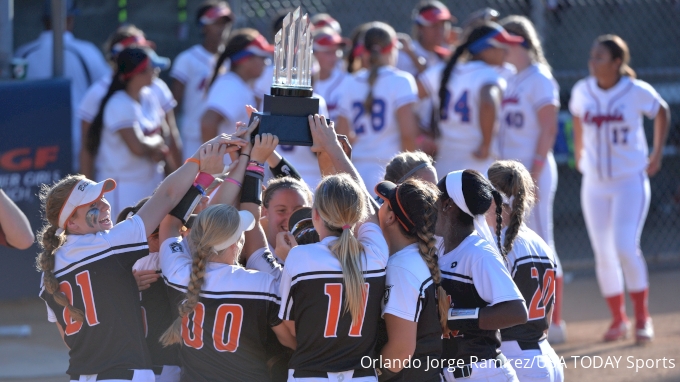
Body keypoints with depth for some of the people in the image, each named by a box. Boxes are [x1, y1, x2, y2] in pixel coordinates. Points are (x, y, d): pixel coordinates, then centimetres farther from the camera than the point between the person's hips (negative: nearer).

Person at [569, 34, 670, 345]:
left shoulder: (637, 92, -12)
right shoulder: (582, 91, -2)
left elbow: (661, 112, 6)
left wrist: (657, 154, 6)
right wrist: (578, 155, 18)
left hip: (631, 182, -4)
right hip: (595, 184, 4)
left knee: (625, 247, -16)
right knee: (603, 254, 4)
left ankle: (642, 317, 1)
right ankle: (618, 319, 19)